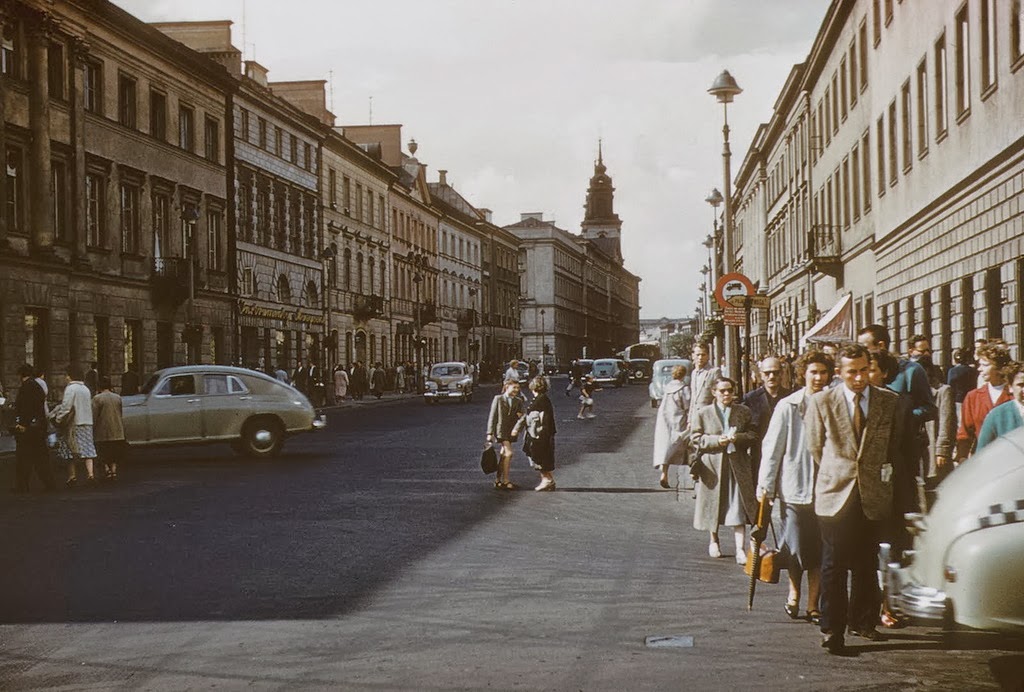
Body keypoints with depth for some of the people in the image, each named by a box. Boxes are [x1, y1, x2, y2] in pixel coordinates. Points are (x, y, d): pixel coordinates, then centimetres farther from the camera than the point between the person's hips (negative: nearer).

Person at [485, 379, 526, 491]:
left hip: (511, 431, 5)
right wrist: (490, 433, -8)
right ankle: (505, 481, -12)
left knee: (503, 455, 11)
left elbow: (522, 416, 4)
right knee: (508, 453, -16)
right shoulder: (498, 399, -3)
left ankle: (498, 480, 18)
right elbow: (492, 417, -3)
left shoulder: (518, 401, 9)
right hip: (500, 429, -5)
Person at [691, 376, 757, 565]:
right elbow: (695, 438, 1)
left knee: (738, 509, -7)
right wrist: (717, 440, -13)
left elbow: (753, 435, 7)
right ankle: (713, 540, 34)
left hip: (738, 465, 0)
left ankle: (740, 550, -10)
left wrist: (738, 438, -13)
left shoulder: (744, 412, 8)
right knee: (713, 504, 11)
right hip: (712, 464, 0)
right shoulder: (703, 413, 3)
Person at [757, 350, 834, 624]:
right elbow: (772, 447, 0)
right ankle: (794, 593, 27)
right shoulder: (788, 407, -3)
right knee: (796, 549, 2)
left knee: (818, 551, 4)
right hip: (794, 486, -2)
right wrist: (765, 485, -1)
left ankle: (812, 604, 14)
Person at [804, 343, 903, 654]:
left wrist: (882, 471, 11)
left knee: (867, 564, 11)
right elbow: (814, 446, 8)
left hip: (874, 496, 2)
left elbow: (895, 443, 16)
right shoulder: (821, 402, -1)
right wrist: (833, 475, 10)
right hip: (835, 493, -2)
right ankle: (832, 629, -1)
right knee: (834, 564, -4)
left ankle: (862, 620, 26)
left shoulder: (890, 401, 4)